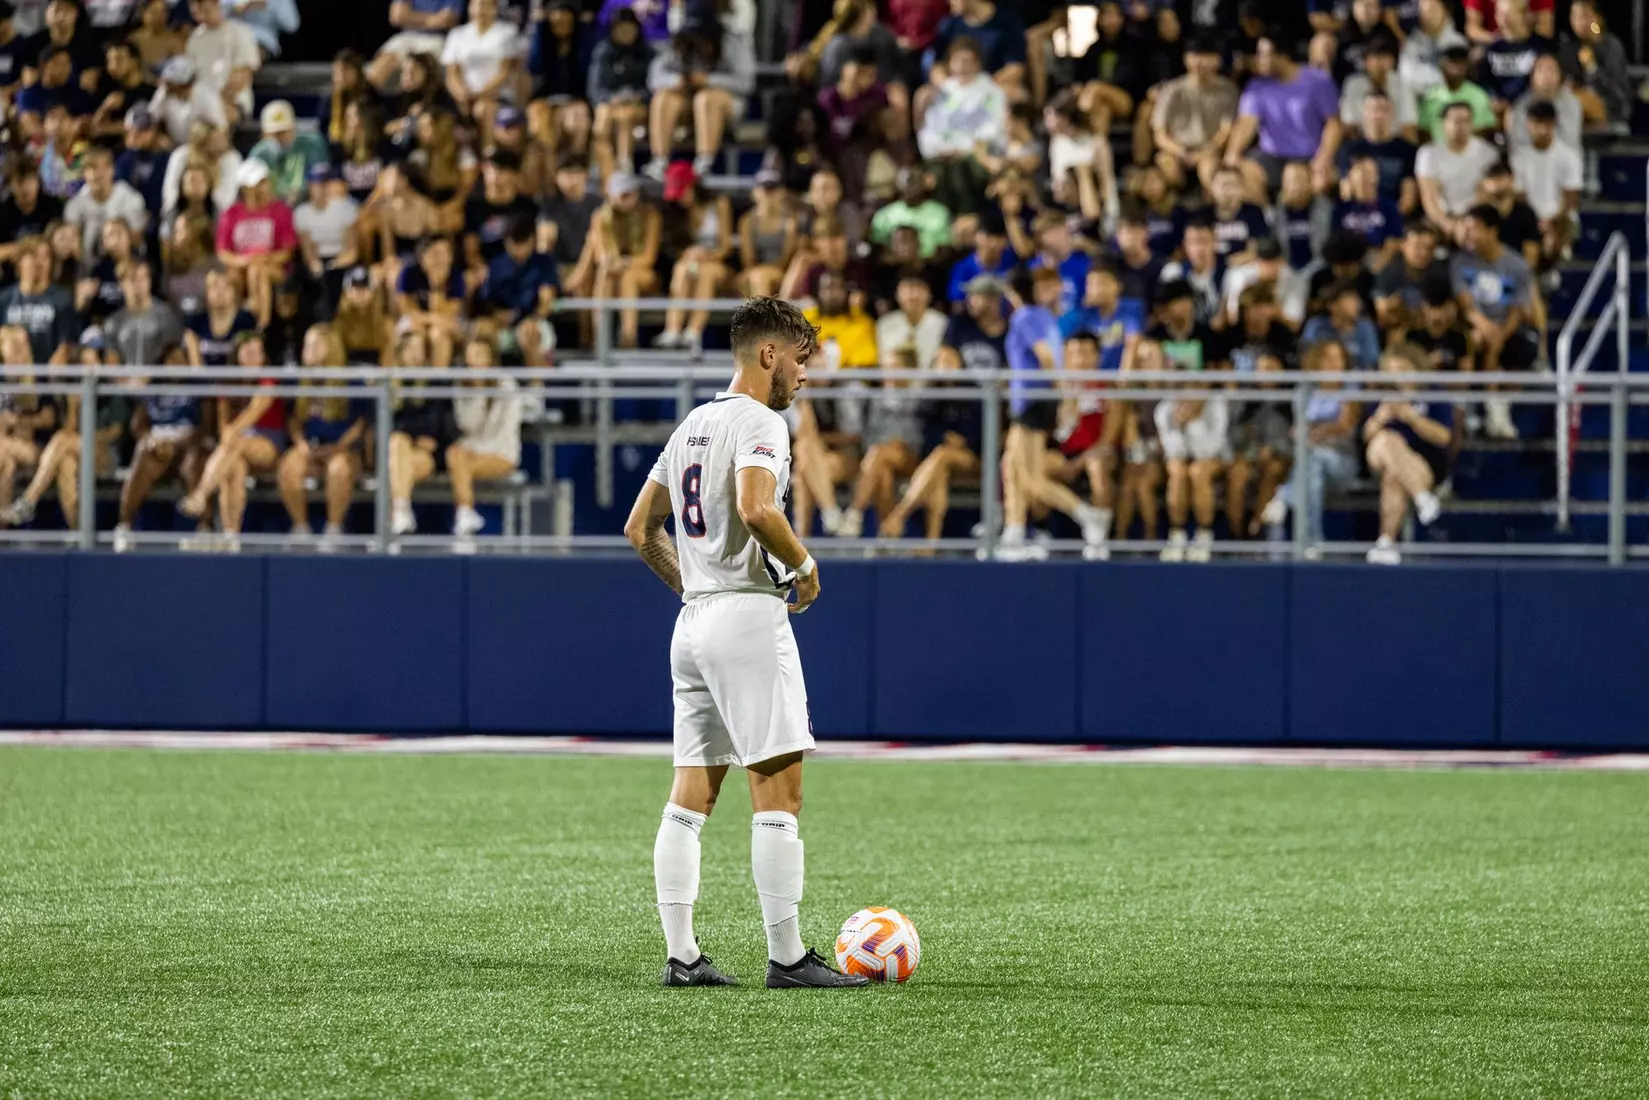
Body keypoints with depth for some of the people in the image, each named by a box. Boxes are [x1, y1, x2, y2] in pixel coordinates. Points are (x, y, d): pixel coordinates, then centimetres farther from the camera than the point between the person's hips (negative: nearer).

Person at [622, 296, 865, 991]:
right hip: (750, 614, -9)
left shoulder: (693, 425, 18)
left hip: (694, 620, 9)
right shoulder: (759, 421, -10)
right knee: (779, 793, -7)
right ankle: (787, 958, -9)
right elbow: (756, 509, -27)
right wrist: (804, 566, -12)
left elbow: (640, 528, 22)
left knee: (689, 797, 7)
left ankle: (680, 954, 6)